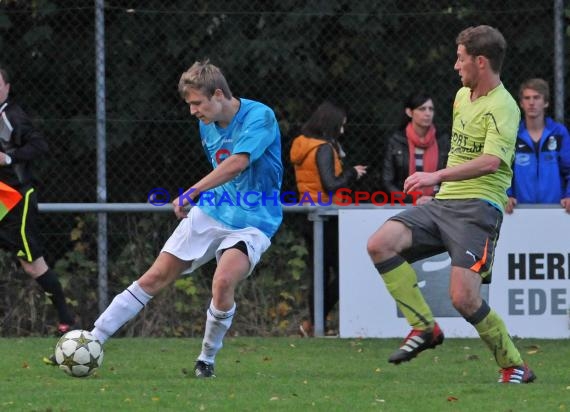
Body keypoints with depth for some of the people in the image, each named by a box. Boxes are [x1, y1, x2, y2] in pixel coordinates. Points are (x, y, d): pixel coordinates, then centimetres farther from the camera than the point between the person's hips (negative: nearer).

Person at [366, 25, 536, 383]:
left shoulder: (503, 107, -12)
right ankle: (425, 327, -7)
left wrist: (438, 176, -33)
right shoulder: (462, 96, 16)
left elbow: (491, 161, -27)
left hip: (478, 206, -8)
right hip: (443, 203, 8)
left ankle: (515, 366, 2)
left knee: (464, 298, -18)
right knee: (380, 244, -14)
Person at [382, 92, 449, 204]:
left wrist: (434, 199, -9)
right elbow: (387, 182, 3)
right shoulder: (396, 141, 5)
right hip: (405, 206, -1)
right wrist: (413, 200, -10)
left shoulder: (443, 141, 9)